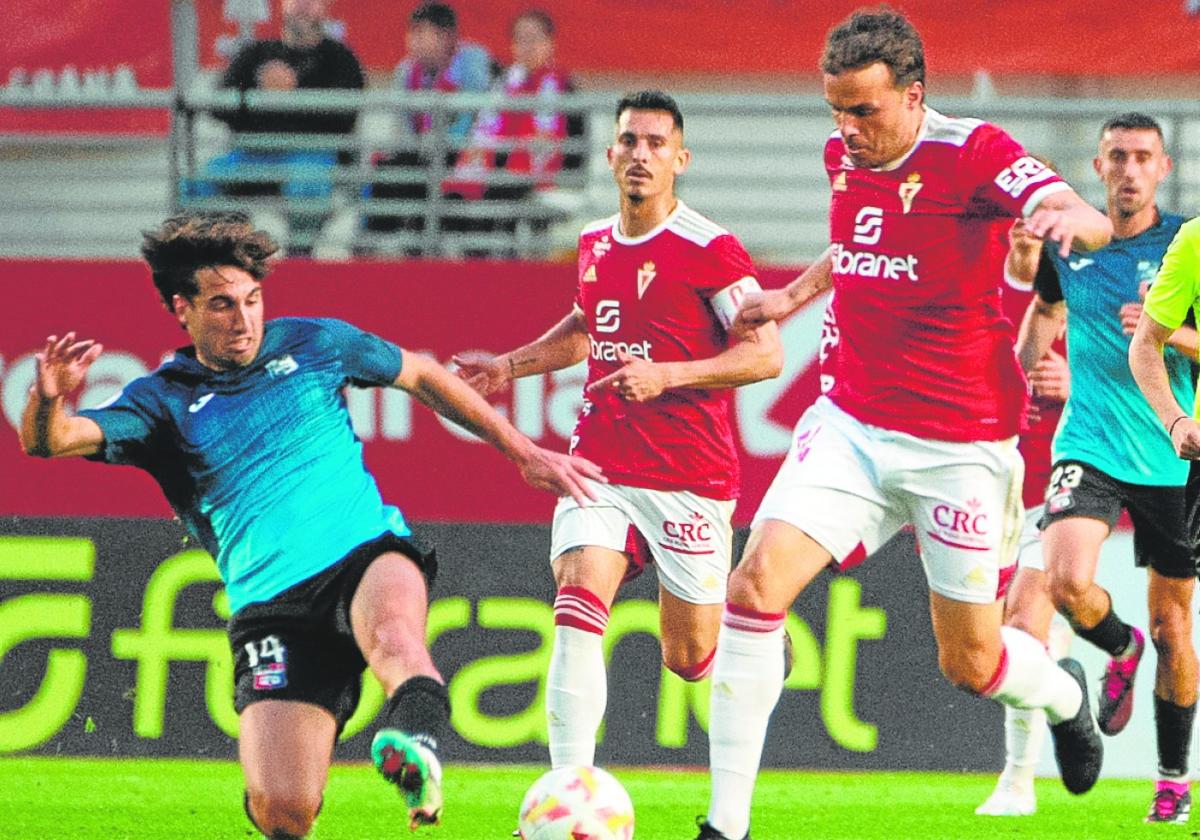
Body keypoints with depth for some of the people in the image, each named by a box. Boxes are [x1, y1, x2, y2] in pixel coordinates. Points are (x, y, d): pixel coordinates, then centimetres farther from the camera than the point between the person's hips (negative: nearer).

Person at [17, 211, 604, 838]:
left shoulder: (314, 343, 13)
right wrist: (48, 400, -33)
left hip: (369, 553, 0)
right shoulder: (162, 402, 7)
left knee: (392, 631, -40)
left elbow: (422, 377, 27)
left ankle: (417, 744, -63)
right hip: (271, 607, 0)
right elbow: (48, 441, -8)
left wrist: (524, 453, 28)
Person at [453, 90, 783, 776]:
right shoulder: (596, 243, 11)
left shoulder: (710, 249, -10)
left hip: (690, 479, -5)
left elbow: (767, 354, -13)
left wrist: (666, 374, -22)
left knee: (690, 658, 4)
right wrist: (511, 366, 24)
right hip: (601, 467, 5)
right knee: (577, 605, -18)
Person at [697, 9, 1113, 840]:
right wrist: (797, 294, 21)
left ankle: (1065, 694, 44)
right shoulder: (843, 156, 4)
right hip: (852, 422, 5)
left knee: (971, 661, 5)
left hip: (958, 445, -5)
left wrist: (1068, 217, -53)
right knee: (756, 584, -16)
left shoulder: (973, 152, -15)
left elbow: (1092, 222, -31)